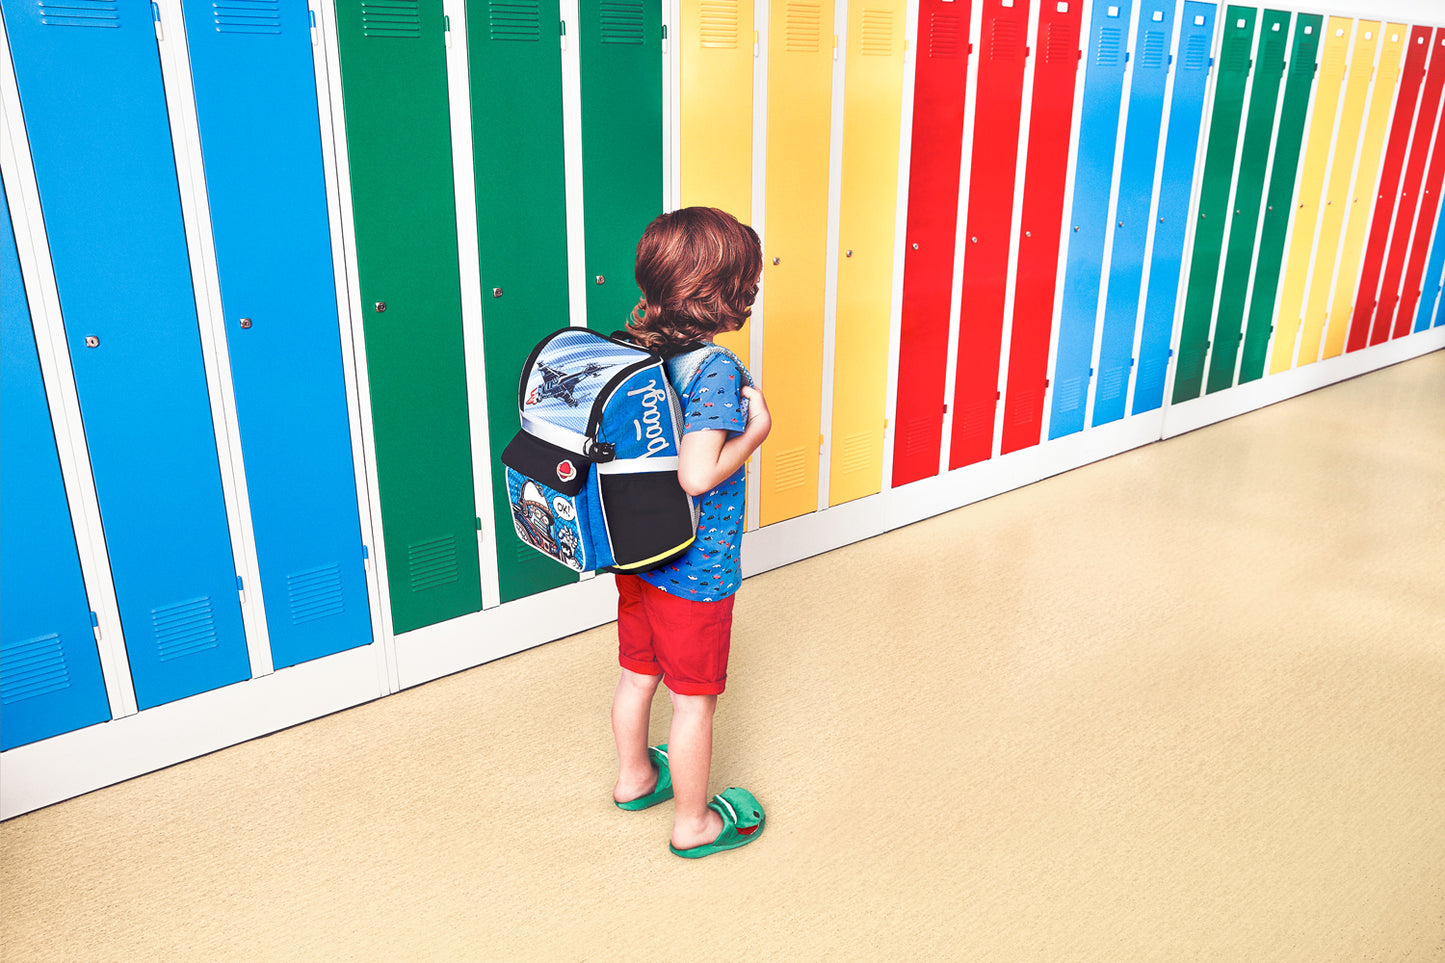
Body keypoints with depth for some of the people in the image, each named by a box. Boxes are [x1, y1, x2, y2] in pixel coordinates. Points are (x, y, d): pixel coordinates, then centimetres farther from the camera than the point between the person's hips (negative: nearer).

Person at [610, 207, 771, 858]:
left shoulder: (634, 349, -2)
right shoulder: (717, 370, -25)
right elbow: (698, 474, -34)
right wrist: (757, 429, -20)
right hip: (696, 570, -7)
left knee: (638, 674, 25)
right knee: (694, 700, 11)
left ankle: (634, 778, 47)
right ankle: (694, 822, 29)